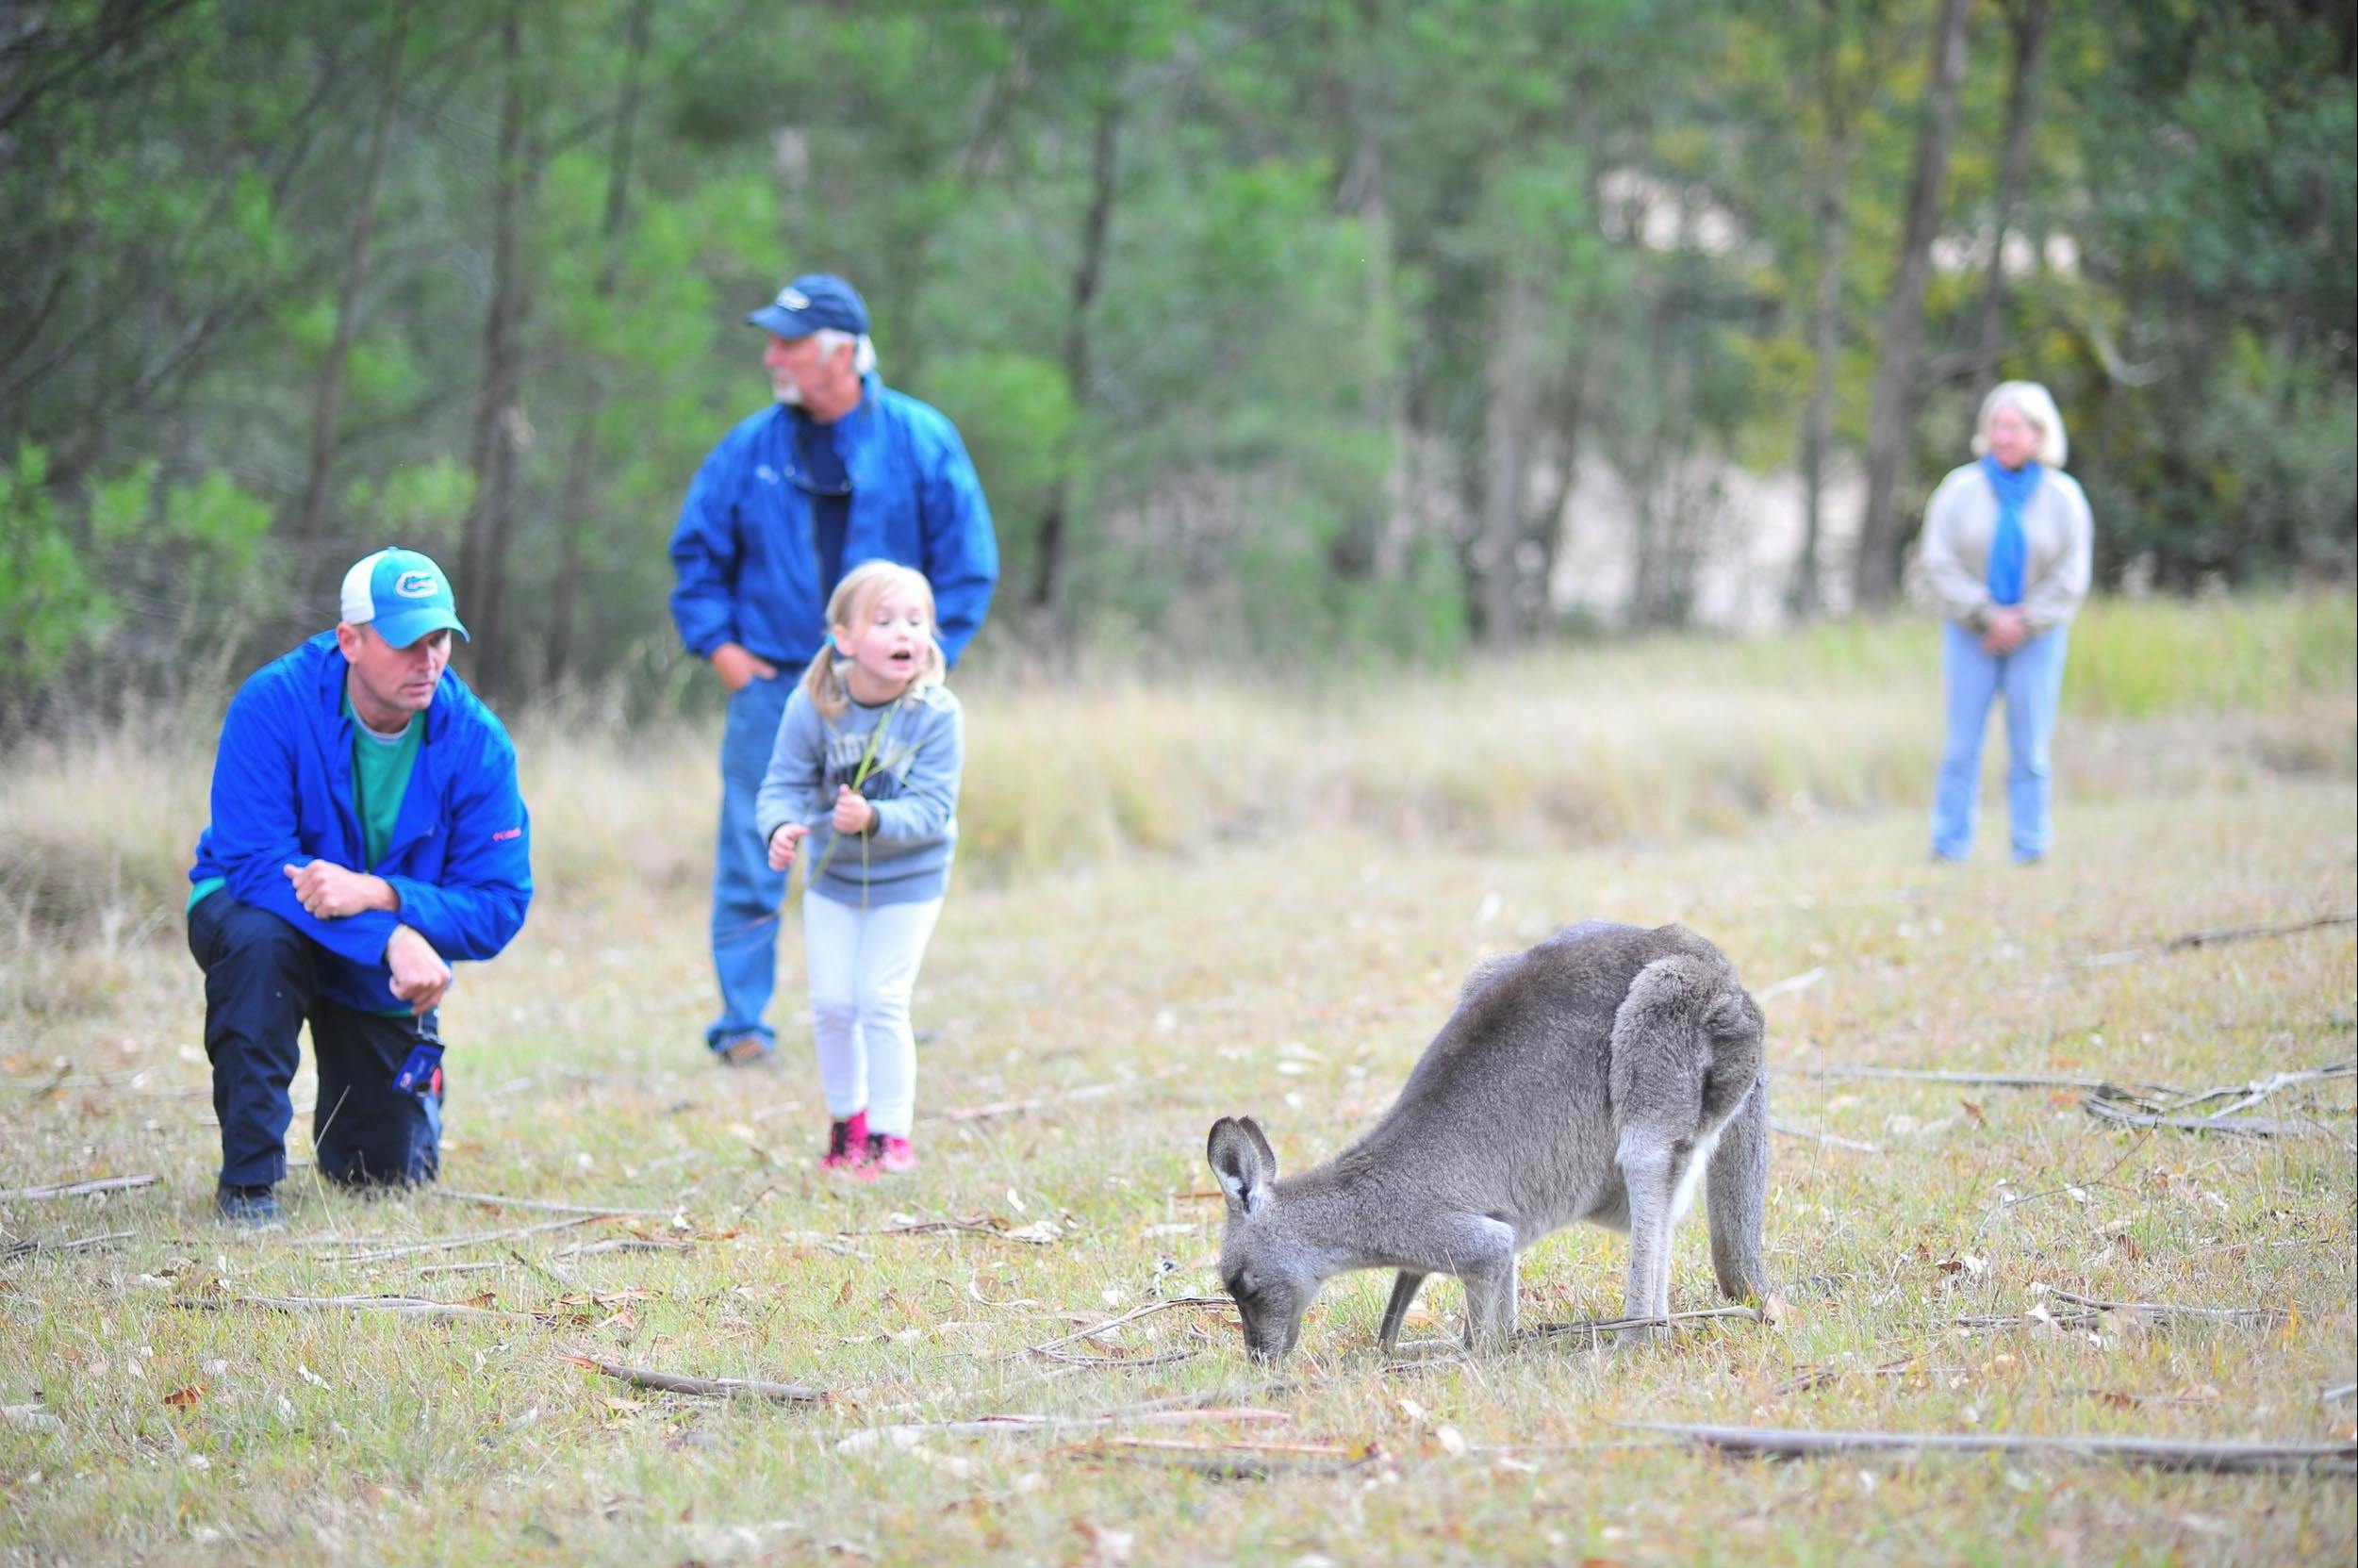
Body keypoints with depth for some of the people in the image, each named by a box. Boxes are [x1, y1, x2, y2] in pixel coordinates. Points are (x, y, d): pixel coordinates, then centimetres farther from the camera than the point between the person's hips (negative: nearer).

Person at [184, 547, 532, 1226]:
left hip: (387, 976, 2)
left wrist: (379, 895, -39)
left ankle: (417, 1086, 42)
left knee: (386, 1174, 4)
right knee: (256, 938, -39)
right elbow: (252, 859, -32)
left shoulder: (476, 742, -20)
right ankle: (248, 1178, -25)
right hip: (263, 911, -2)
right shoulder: (274, 704, -26)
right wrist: (390, 938, -41)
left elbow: (500, 907, -21)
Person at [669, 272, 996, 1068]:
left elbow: (968, 563, 3)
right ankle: (742, 1023, 4)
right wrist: (718, 644, 1)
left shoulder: (920, 442, 0)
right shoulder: (750, 449, 3)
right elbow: (697, 552, 13)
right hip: (771, 683, 1)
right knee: (749, 861, -4)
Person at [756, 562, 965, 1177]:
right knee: (831, 1004, 8)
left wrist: (873, 819, -44)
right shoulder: (812, 706, -20)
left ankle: (891, 1134, 8)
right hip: (831, 873, 3)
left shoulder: (936, 715, -25)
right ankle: (847, 1121, 28)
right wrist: (781, 827, -38)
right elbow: (784, 784, -17)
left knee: (881, 1003, -6)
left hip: (907, 878, -3)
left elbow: (930, 810, -27)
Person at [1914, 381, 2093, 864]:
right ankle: (1949, 850, 0)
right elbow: (1938, 565, -6)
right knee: (1962, 746, -3)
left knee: (2030, 750, -1)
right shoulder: (1960, 490, -2)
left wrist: (2023, 624, -12)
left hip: (2037, 638, 0)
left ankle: (2030, 851, 3)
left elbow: (2070, 580, -2)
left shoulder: (2063, 497, 0)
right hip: (1970, 636, 0)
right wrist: (1987, 617, -14)